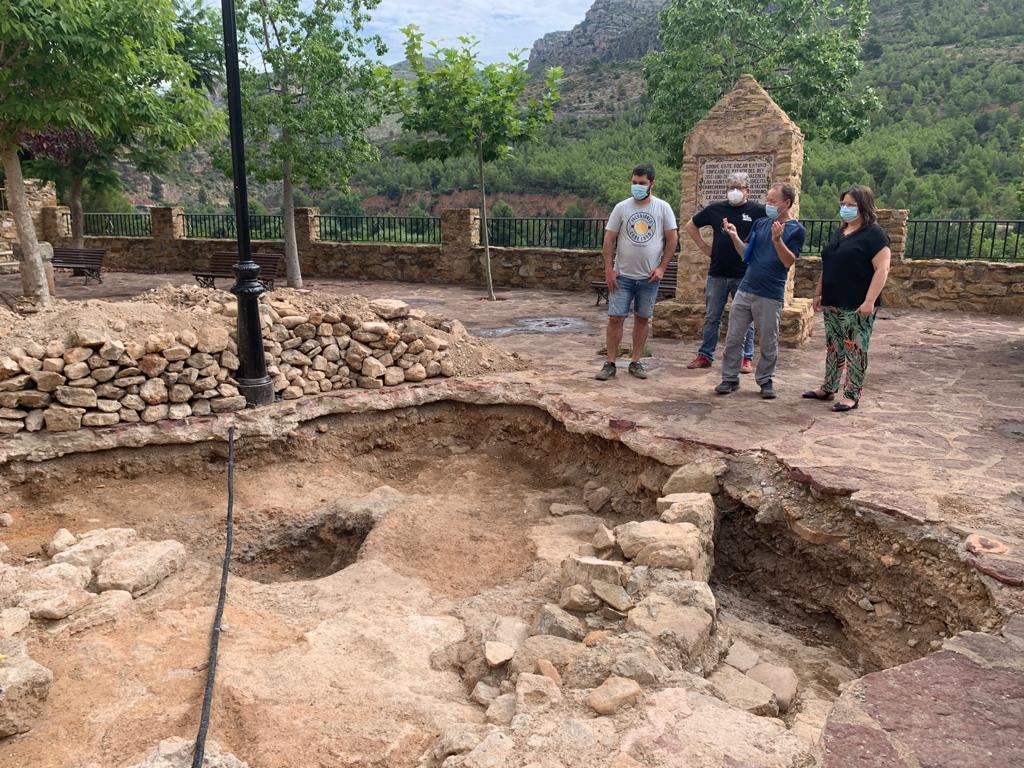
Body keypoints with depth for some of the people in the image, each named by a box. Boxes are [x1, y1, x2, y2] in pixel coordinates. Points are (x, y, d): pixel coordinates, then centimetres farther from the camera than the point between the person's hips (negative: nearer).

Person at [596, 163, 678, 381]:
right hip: (623, 275, 0)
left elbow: (672, 238, 1)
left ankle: (636, 362, 18)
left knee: (643, 318, 8)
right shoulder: (622, 207, 0)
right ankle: (610, 363, 4)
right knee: (616, 318, -3)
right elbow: (609, 239, 1)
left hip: (649, 277, 1)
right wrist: (608, 269, -6)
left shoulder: (663, 207, 0)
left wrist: (661, 267, -6)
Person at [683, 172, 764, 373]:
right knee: (712, 318, 9)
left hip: (744, 275, -2)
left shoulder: (757, 211, -3)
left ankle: (746, 358, 15)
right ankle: (705, 355, 18)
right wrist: (703, 246, 9)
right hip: (717, 273, 3)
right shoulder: (716, 209, 6)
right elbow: (690, 226, 18)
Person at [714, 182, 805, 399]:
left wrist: (777, 239, -24)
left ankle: (765, 380, 20)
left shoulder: (796, 230, -3)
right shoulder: (760, 224, 11)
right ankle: (730, 378, 14)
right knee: (733, 338, 4)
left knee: (768, 343, 5)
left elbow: (789, 261, -12)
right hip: (745, 289, 4)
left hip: (771, 296, -4)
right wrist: (734, 237, -1)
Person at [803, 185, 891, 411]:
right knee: (833, 347, 14)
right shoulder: (839, 233, 15)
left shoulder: (874, 234, -9)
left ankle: (852, 395, 6)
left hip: (857, 307, -8)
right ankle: (828, 388, 24)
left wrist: (870, 301, -22)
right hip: (833, 304, 8)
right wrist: (819, 293, 19)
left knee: (855, 350, -1)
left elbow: (882, 268, -16)